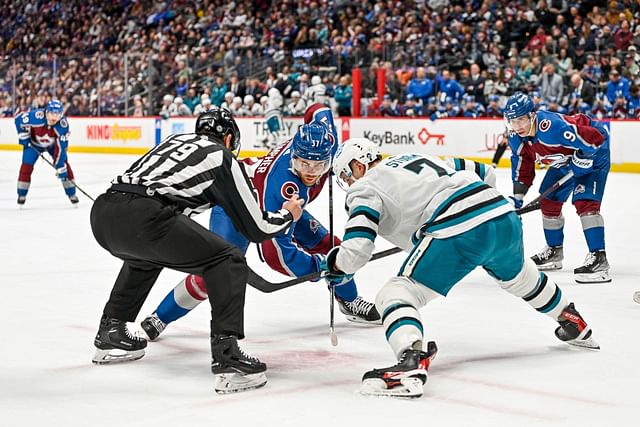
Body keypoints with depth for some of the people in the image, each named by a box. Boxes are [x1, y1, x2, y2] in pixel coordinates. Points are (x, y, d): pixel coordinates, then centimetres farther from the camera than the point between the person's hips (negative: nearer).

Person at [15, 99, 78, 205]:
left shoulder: (63, 125, -35)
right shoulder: (36, 116, -39)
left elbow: (61, 147, -33)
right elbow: (19, 119, -21)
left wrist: (60, 167, -34)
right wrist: (24, 137, -18)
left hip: (53, 144, 1)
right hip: (34, 143, -1)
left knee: (64, 165, -9)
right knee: (27, 166, -11)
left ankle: (72, 194, 7)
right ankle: (21, 195, 7)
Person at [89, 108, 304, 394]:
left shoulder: (177, 139, 30)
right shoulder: (223, 157, 12)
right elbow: (256, 228, 13)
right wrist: (288, 214, 33)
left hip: (102, 212, 8)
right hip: (142, 218, -8)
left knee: (146, 255, 39)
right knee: (228, 263, 3)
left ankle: (111, 333, 42)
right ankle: (226, 355, -10)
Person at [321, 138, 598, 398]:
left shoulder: (365, 189, 7)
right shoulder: (416, 158, 29)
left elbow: (355, 252, -3)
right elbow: (474, 170, 36)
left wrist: (332, 264, 17)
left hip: (459, 232, -8)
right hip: (506, 217, 8)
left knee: (395, 295, -4)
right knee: (516, 276, 38)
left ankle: (411, 359, -32)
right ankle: (574, 324, 57)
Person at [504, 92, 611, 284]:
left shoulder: (554, 126, -41)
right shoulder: (516, 137, -14)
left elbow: (593, 139, -36)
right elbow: (522, 162, 2)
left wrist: (578, 164, -26)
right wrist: (518, 194, -3)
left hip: (593, 153, -9)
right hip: (564, 159, 9)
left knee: (585, 201, -23)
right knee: (548, 200, 11)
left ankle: (598, 258, -26)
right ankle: (554, 251, 31)